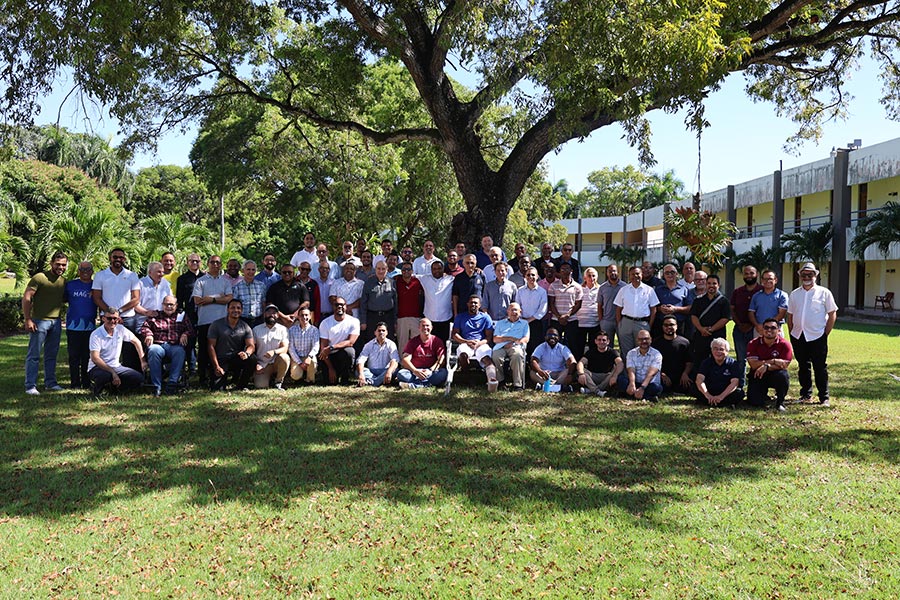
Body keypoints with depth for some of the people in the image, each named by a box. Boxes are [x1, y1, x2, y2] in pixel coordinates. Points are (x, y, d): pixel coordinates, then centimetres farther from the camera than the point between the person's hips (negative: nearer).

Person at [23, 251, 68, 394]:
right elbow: (26, 299, -11)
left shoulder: (64, 281, 10)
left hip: (56, 322, 6)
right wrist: (28, 320, -14)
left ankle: (50, 383, 22)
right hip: (39, 321, -6)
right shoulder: (39, 278, -9)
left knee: (52, 355, 13)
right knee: (34, 355, -2)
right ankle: (30, 386, 1)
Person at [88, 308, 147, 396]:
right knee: (105, 376, -40)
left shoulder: (120, 329, -1)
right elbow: (95, 358, -23)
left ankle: (114, 385, 9)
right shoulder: (96, 335, -15)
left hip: (115, 366, 5)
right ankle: (96, 388, -4)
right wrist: (113, 373, -30)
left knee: (138, 378, -16)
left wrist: (143, 361, 5)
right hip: (97, 367, -5)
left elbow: (136, 341, 13)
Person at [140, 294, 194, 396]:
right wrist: (148, 334, -6)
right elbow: (145, 327, 16)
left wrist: (185, 334, -7)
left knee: (180, 351, -37)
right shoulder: (155, 316, 26)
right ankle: (157, 386, -34)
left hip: (175, 346, 0)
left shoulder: (182, 317, 25)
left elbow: (191, 330, 15)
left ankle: (172, 383, -38)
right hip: (158, 344, 0)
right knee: (153, 351, -36)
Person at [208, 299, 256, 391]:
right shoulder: (216, 325, -2)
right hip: (221, 360, -2)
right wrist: (216, 367, -15)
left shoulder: (245, 327, 4)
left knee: (252, 359, -30)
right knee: (216, 389, -22)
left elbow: (251, 345, -5)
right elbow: (211, 346, -5)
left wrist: (247, 353, -31)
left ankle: (241, 385, -5)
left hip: (237, 359, 2)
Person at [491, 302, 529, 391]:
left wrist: (513, 342, -5)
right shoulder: (500, 323, 29)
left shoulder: (524, 323, 28)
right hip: (501, 347, 1)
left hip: (516, 347, -1)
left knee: (517, 355, -39)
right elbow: (495, 339, 14)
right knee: (496, 356, -35)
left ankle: (518, 384, -36)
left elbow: (526, 339, 13)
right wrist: (510, 338, -1)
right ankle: (499, 381, -19)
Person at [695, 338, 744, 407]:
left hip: (727, 393, 0)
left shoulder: (732, 363, 0)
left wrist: (721, 396, -28)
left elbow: (735, 382, -13)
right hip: (709, 392, 0)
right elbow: (699, 380, -12)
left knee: (740, 393, -29)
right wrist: (708, 395, -30)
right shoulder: (706, 362, 2)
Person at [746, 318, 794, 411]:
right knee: (754, 401, -16)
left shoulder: (784, 344, -9)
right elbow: (753, 365, -17)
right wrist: (773, 361, -24)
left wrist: (767, 366, -30)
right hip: (757, 376, 1)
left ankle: (780, 402, -10)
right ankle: (763, 395, 24)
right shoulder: (753, 344, -8)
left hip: (775, 375, 0)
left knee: (783, 375, -36)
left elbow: (784, 365, -16)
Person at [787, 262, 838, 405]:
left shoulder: (824, 293, 0)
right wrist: (792, 333, 7)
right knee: (803, 367, 11)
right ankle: (806, 394, 21)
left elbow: (832, 314, 0)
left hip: (817, 337, -4)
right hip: (798, 337, 4)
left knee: (820, 368, -3)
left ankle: (824, 397, 4)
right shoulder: (794, 294, 11)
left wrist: (826, 334, -5)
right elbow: (790, 316, 15)